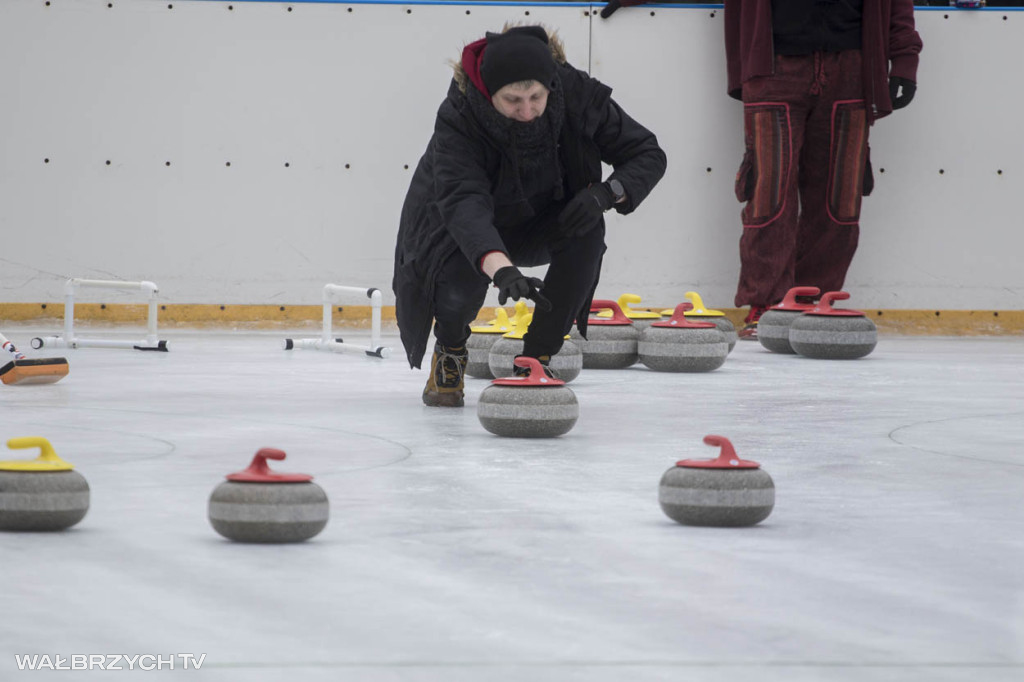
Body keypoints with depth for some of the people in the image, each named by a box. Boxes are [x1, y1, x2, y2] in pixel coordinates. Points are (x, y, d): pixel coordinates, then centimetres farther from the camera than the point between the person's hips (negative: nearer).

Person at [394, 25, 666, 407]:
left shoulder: (577, 95, -26)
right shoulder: (458, 117, -34)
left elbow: (648, 155, -15)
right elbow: (463, 201, -49)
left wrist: (606, 193, -36)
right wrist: (502, 269, -66)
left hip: (537, 224, 3)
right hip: (463, 229, -2)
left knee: (586, 232, -29)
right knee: (463, 277, -33)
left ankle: (537, 359, -14)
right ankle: (450, 350, 4)